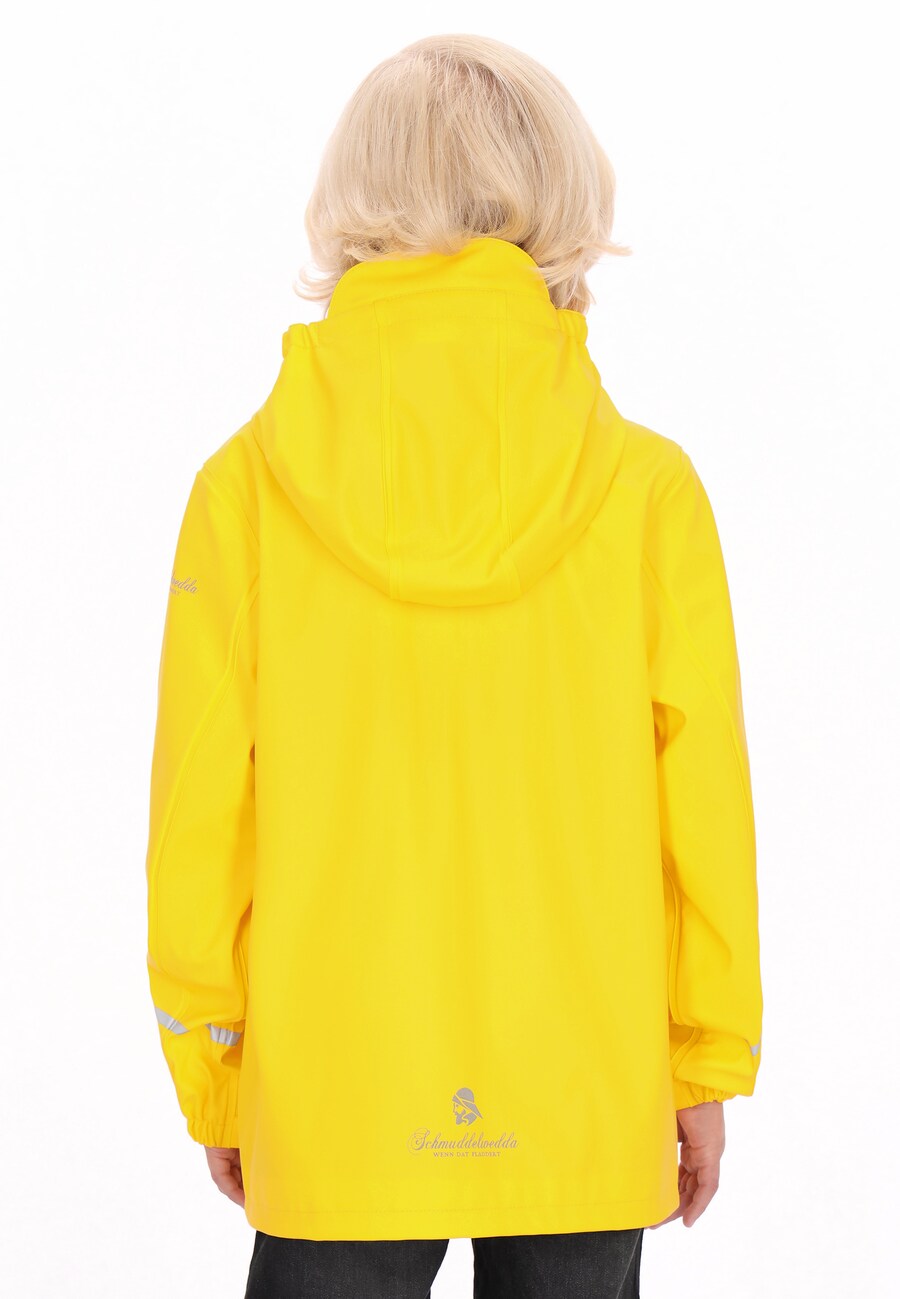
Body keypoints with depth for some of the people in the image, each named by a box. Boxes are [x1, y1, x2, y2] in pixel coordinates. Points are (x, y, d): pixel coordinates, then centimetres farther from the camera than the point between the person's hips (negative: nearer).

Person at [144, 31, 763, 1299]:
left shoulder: (246, 488, -7)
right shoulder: (647, 489, -8)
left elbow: (201, 818, -3)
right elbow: (703, 805, -3)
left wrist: (212, 1081, 9)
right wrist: (708, 1067, 10)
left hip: (330, 1111, 0)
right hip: (587, 1106, 0)